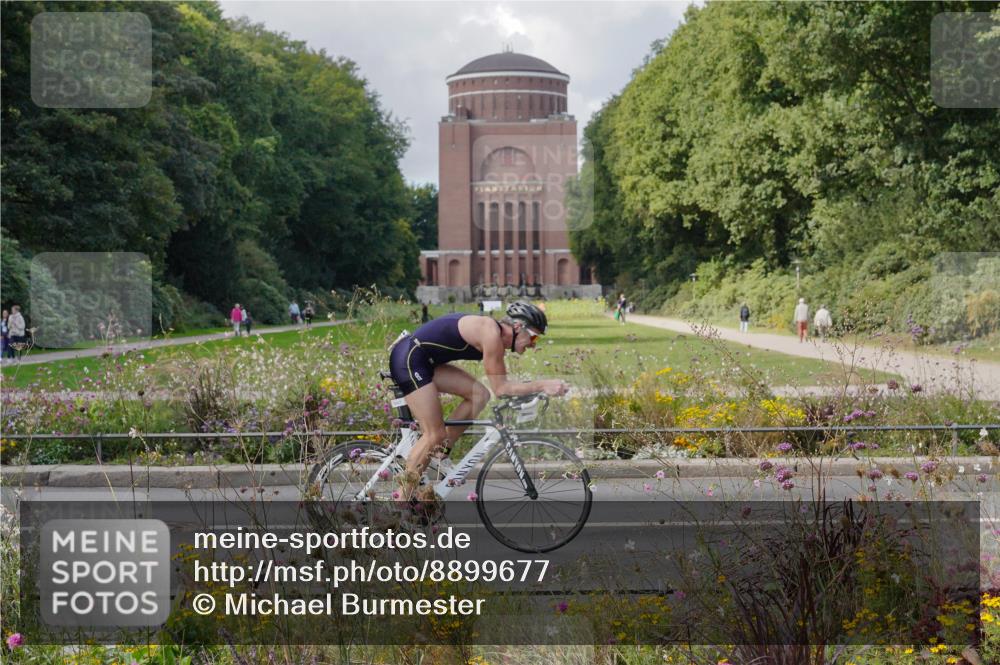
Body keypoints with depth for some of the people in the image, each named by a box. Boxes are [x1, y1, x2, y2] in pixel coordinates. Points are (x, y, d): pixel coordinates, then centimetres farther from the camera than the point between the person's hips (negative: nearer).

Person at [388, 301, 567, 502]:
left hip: (425, 362, 9)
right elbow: (500, 389, -18)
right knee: (435, 435, -8)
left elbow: (503, 383, 15)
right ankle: (403, 498, 0)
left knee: (479, 395, 2)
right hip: (409, 358, -9)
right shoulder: (491, 333, -20)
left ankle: (438, 455, 8)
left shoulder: (497, 336, 9)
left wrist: (541, 387, 10)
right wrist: (542, 385, -20)